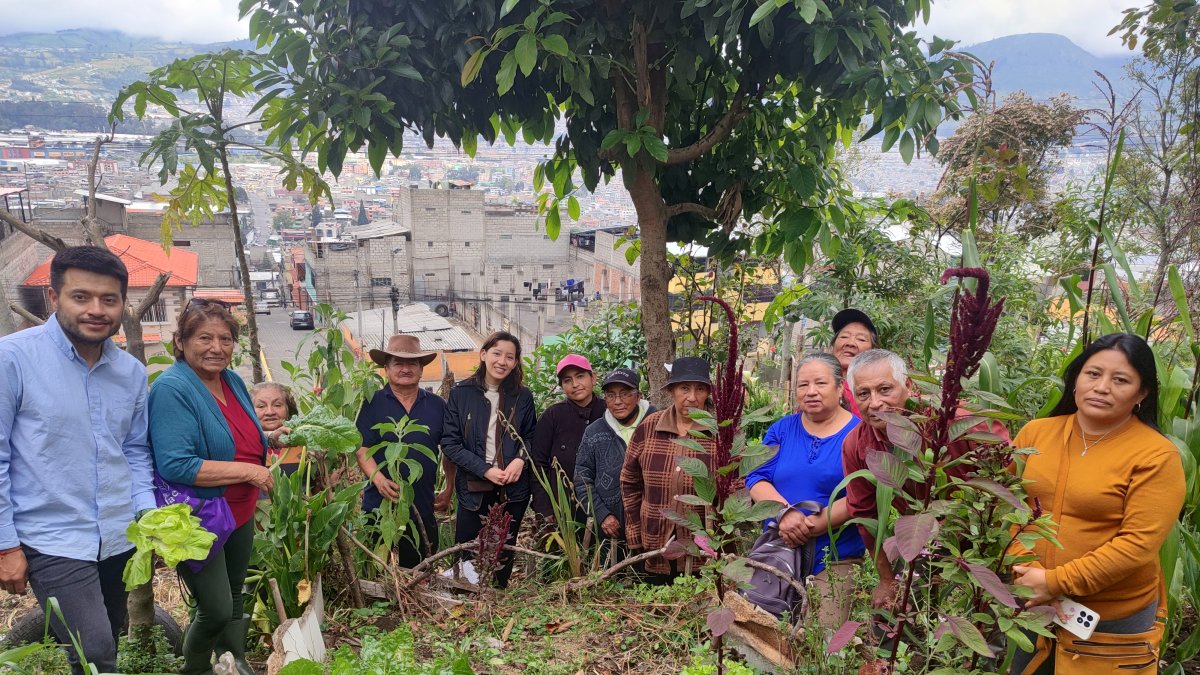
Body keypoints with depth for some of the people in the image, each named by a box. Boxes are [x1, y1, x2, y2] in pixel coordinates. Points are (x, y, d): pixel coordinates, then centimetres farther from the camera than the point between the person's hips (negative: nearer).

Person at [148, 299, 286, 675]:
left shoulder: (232, 380, 4)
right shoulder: (172, 389, -21)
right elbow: (175, 466, -30)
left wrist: (271, 440, -1)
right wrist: (248, 472, -27)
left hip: (239, 515, 7)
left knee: (234, 599, 20)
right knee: (216, 611, -2)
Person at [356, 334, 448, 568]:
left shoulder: (437, 406, 8)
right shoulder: (372, 404, 0)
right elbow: (362, 448, -6)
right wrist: (379, 479, -23)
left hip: (423, 507, 2)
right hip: (380, 505, -2)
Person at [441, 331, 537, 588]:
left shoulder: (522, 396, 3)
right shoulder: (461, 393, -3)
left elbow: (531, 436, 11)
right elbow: (450, 442, -6)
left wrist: (520, 459, -10)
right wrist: (485, 470, -15)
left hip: (513, 488, 2)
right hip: (473, 489, -2)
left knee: (504, 557, 12)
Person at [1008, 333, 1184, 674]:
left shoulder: (1157, 456, -13)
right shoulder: (1036, 433, -1)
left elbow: (1138, 544, -18)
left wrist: (1056, 582, -20)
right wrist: (1025, 566, -15)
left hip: (1113, 619, -4)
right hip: (1032, 605, 4)